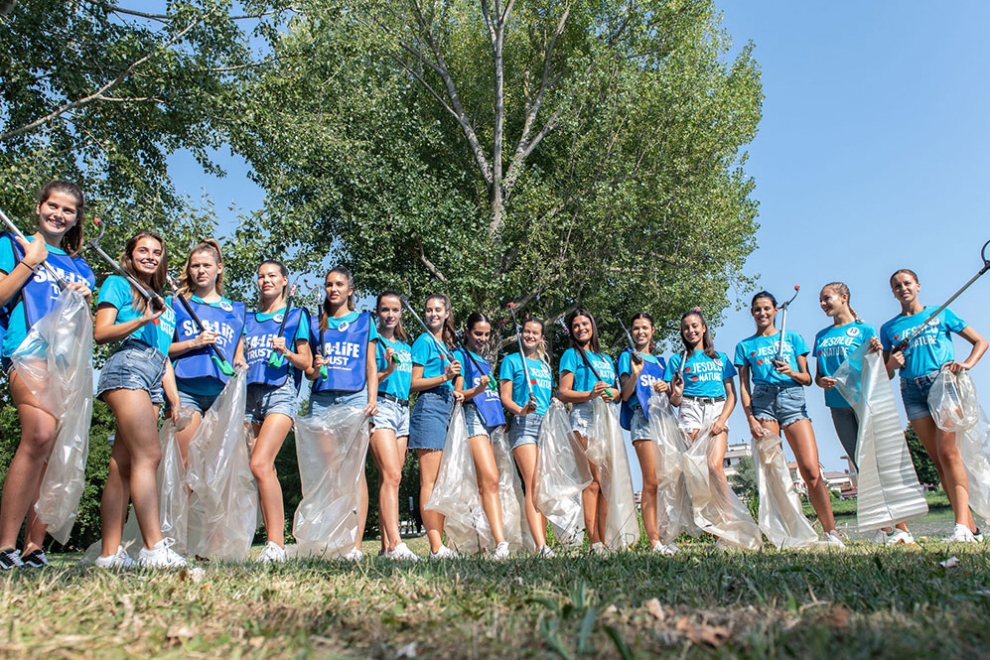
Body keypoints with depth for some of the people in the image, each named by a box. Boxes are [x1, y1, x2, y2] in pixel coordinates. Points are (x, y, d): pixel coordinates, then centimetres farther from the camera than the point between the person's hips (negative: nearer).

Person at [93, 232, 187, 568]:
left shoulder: (164, 304, 28)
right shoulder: (117, 284, 11)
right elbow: (101, 333, -1)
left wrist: (175, 400, 17)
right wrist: (142, 320, -16)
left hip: (154, 379, 6)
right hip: (127, 367, -6)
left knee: (123, 465, 1)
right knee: (149, 454, -19)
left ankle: (109, 553, 0)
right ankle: (154, 548, -23)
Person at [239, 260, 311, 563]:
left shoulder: (295, 316, 10)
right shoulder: (249, 319, 23)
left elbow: (306, 362, 4)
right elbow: (240, 357, 23)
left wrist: (285, 351, -13)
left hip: (281, 392, -5)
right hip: (251, 393, 5)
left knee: (260, 464, -20)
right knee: (265, 470, 1)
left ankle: (276, 544, -17)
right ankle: (274, 543, 6)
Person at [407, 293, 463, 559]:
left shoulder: (447, 345, 22)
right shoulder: (424, 341, -1)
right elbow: (414, 383, -7)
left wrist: (454, 392, 9)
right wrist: (445, 377, -17)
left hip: (446, 408, 8)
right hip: (429, 408, -8)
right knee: (429, 480, -10)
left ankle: (439, 544, 10)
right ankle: (436, 547, -11)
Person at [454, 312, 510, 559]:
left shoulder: (485, 362, 25)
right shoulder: (460, 356, 3)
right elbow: (457, 394, -6)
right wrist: (478, 389, -23)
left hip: (492, 420, 8)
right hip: (472, 417, -8)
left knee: (483, 483, 5)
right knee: (490, 479, -21)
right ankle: (500, 542, -28)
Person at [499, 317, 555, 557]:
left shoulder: (545, 365, 24)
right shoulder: (512, 361, 8)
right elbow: (505, 397, 0)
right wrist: (521, 410, -19)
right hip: (523, 424, -6)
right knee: (533, 484, -17)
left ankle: (543, 539, 8)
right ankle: (541, 546, -23)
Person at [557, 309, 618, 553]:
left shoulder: (606, 358, 25)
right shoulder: (571, 355, 8)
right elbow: (563, 393, -1)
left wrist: (612, 393, 2)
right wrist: (590, 394, -16)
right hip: (585, 417, -6)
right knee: (593, 479, -11)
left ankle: (605, 540, 3)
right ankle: (594, 542, -10)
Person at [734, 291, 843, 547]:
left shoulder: (792, 337, 16)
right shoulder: (745, 346, 14)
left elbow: (808, 379, 13)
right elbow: (744, 386, 9)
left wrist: (792, 372, -8)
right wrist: (751, 419, -3)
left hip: (793, 400, 0)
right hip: (763, 402, 0)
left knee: (812, 470, -11)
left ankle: (831, 532, -3)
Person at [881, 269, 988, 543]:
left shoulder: (941, 313, 12)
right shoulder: (889, 328, 16)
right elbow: (886, 375, 17)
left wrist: (967, 364, -5)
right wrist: (892, 363, -6)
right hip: (913, 391, 3)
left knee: (947, 451, -16)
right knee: (938, 459, 0)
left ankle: (962, 526, -20)